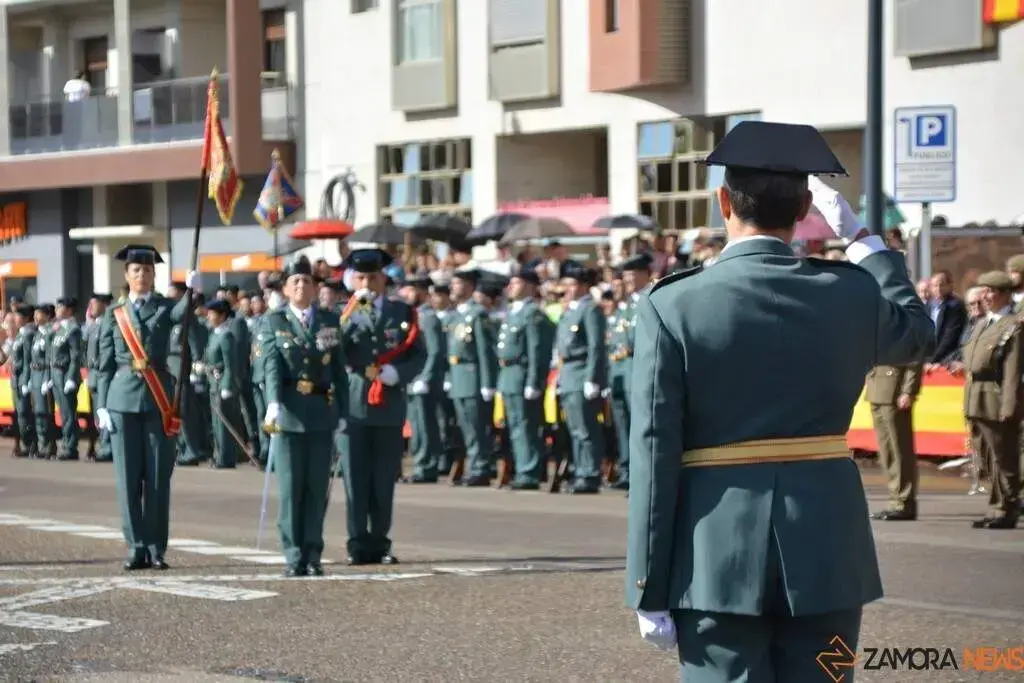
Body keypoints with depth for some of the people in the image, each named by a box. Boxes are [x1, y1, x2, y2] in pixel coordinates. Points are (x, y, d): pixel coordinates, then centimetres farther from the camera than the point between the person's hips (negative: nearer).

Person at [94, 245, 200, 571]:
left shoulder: (164, 308, 6)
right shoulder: (114, 315, 10)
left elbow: (181, 312, -20)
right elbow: (105, 364, 10)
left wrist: (192, 291, -41)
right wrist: (101, 406, 1)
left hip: (159, 400, -1)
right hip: (123, 400, 1)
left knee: (158, 477, 0)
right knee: (129, 477, 1)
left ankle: (156, 548, 7)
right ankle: (137, 547, 7)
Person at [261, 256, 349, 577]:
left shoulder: (330, 322, 11)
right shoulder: (273, 322, 4)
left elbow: (339, 370, 12)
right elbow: (271, 366, -10)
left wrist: (342, 412, 6)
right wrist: (273, 404, -24)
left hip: (322, 414, 2)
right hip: (288, 412, -2)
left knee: (318, 487, 3)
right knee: (291, 487, -2)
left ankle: (313, 556, 9)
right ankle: (294, 556, 3)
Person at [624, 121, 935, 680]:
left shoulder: (671, 307, -8)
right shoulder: (851, 293, -1)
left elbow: (654, 458, -8)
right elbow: (918, 334, 23)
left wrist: (650, 592, -3)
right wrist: (859, 237, 29)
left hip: (718, 561, -2)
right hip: (827, 554, 2)